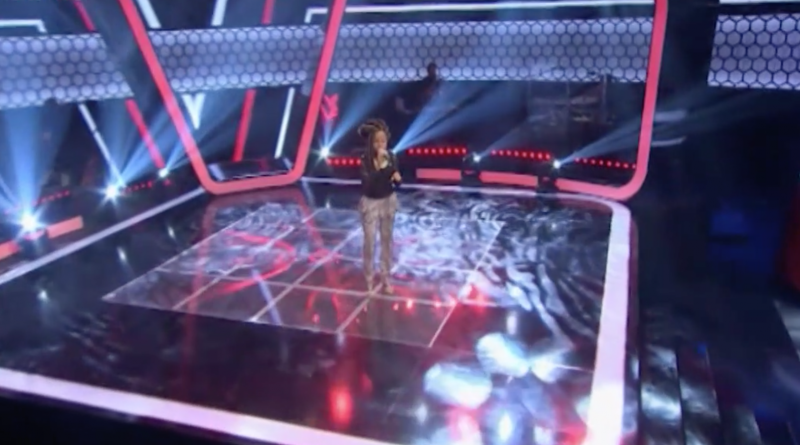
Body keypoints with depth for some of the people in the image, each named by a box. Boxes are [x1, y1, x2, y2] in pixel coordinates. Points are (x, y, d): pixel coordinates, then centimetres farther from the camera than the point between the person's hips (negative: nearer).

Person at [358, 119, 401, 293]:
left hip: (388, 201, 4)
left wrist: (397, 177, -20)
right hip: (370, 203, -4)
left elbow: (396, 182, 3)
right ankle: (369, 277, 25)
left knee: (387, 240, 14)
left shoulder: (391, 157, -7)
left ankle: (386, 277, 28)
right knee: (370, 241, 6)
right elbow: (368, 183, -30)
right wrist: (380, 164, -35)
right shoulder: (365, 160, -19)